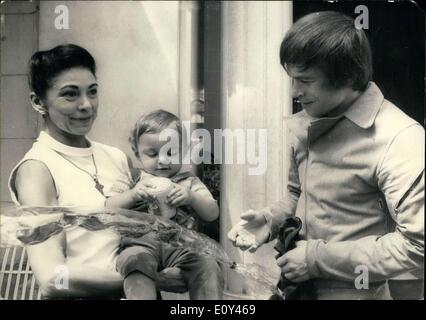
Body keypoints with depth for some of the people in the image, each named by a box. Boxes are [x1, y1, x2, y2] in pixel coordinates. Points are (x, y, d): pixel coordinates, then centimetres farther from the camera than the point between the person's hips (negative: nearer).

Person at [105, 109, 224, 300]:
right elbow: (109, 209, 9)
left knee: (208, 266, -28)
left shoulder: (189, 182, 21)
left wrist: (191, 197, -8)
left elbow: (212, 214, 11)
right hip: (142, 242, -1)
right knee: (134, 259, -34)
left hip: (182, 243, 1)